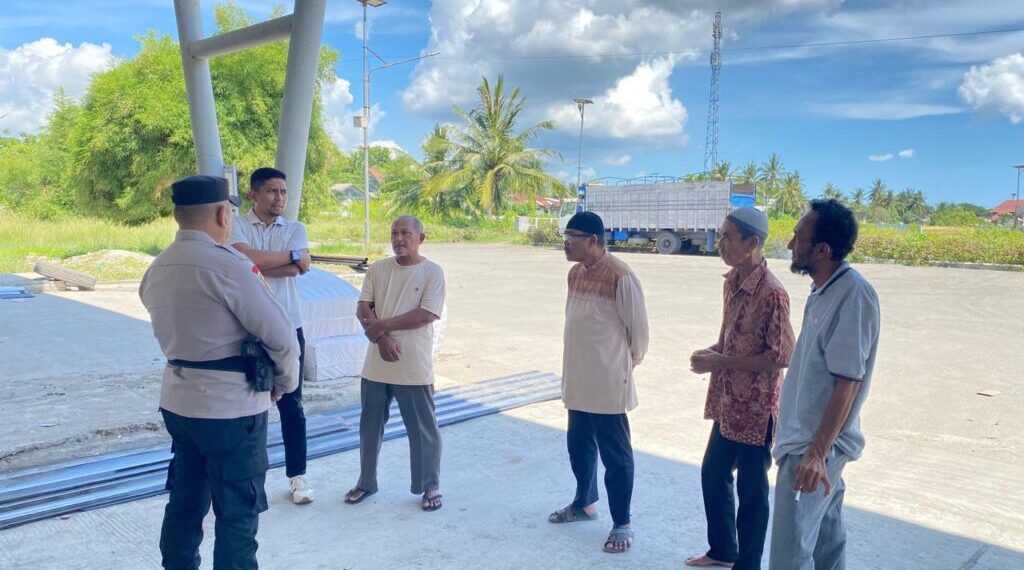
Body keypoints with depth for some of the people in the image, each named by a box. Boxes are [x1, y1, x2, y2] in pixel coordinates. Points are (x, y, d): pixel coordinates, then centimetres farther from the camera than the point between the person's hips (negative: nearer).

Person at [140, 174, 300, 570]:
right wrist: (286, 381, -1)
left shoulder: (157, 268, 5)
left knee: (185, 499, 21)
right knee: (237, 513, 5)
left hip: (177, 400, 8)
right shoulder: (227, 265, -19)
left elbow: (174, 326, 13)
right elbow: (279, 335, -17)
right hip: (231, 406, -8)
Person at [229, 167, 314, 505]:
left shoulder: (296, 228, 5)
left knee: (291, 404, 7)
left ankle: (297, 476, 18)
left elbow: (297, 269, -11)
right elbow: (246, 258, -19)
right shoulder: (236, 227, 1)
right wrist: (291, 256, -11)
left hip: (288, 327, 1)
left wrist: (256, 266, -12)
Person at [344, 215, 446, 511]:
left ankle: (430, 486, 22)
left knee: (423, 429, 6)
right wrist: (382, 338, -16)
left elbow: (427, 315, -16)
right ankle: (366, 482, 32)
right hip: (376, 364, 4)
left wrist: (383, 324, -16)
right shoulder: (377, 269, 6)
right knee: (370, 426, 15)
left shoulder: (432, 272, -6)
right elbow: (362, 308, 0)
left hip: (414, 367, -4)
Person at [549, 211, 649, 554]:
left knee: (615, 454, 4)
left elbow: (638, 326, -10)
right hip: (577, 379, 8)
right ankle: (585, 503, 41)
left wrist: (630, 361, 3)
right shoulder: (575, 273, 7)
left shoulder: (620, 276, -17)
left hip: (607, 382, -8)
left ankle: (622, 523, 18)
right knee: (579, 446, 21)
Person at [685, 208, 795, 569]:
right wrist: (711, 351, -2)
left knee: (751, 488, 7)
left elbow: (782, 356, -22)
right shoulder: (732, 282, 5)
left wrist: (721, 362, -20)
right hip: (728, 401, 9)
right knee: (713, 473, 20)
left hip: (755, 407, -9)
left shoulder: (771, 293, -22)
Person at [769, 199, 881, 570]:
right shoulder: (824, 289, 7)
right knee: (825, 537, 20)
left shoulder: (853, 295, -21)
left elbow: (848, 381, -24)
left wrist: (817, 452, -25)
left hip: (816, 445, -9)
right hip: (807, 438, 9)